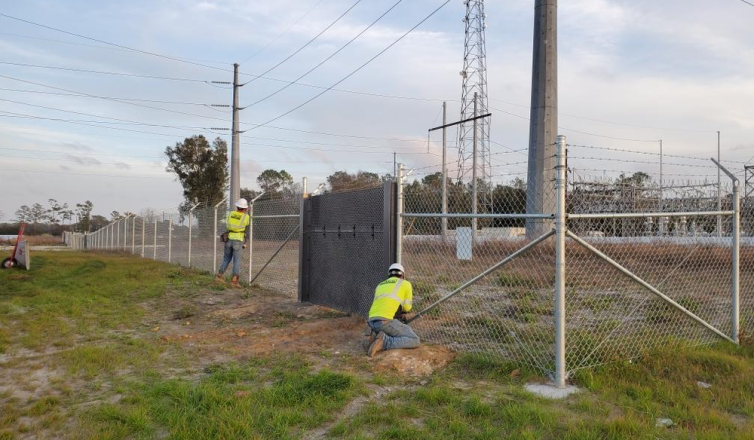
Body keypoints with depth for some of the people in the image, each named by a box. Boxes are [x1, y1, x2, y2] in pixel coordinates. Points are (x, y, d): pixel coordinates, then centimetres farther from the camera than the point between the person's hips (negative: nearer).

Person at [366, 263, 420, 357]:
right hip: (386, 321, -7)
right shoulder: (405, 284, 14)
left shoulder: (379, 285, 29)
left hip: (372, 322, 7)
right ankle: (384, 342, -16)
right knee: (415, 341, 2)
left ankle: (377, 337, 0)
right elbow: (407, 308, 15)